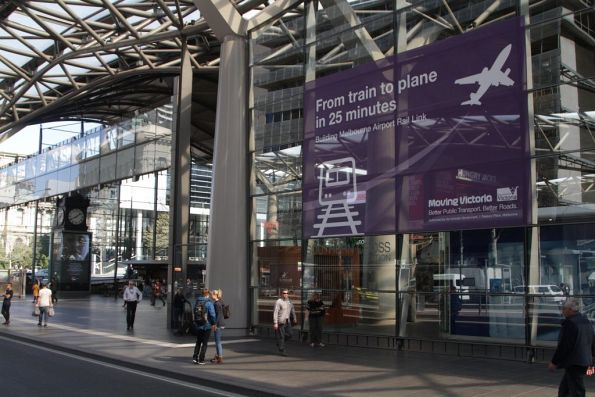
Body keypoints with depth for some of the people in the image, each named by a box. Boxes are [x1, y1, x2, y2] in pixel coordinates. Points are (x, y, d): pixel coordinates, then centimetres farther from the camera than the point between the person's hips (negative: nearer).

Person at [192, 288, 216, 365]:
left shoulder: (197, 302, 3)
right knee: (204, 343, 4)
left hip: (198, 326, 5)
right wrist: (213, 324, -7)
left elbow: (194, 313, 11)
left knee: (198, 342, 18)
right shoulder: (209, 303, -15)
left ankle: (195, 357, 12)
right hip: (207, 326, -5)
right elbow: (212, 314, -18)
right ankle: (201, 360, 5)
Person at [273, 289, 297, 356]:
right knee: (281, 336, -3)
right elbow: (275, 313, -17)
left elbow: (292, 310, 25)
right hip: (280, 322, -7)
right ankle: (282, 351, 4)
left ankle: (279, 343, 31)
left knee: (289, 334, 7)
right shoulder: (278, 302, -13)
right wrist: (275, 323, -22)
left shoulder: (289, 301, 8)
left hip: (287, 321, 7)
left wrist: (294, 318, 31)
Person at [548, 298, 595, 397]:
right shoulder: (586, 321, 12)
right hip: (584, 362, 10)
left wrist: (554, 362, -12)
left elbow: (564, 345, -19)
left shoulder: (569, 323, -17)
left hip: (573, 363, -10)